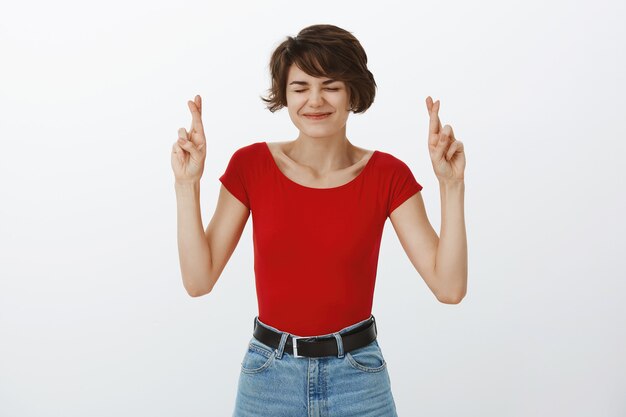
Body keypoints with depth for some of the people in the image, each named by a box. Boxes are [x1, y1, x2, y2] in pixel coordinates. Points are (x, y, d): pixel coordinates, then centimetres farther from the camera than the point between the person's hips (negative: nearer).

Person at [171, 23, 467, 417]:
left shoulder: (388, 174, -7)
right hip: (269, 378, 1)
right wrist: (187, 183, -16)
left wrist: (451, 184, -20)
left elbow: (449, 286, -12)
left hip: (358, 379, 0)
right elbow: (199, 279, -8)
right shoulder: (251, 165, -6)